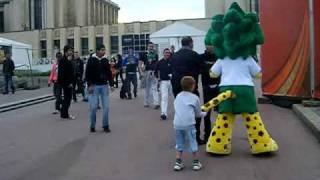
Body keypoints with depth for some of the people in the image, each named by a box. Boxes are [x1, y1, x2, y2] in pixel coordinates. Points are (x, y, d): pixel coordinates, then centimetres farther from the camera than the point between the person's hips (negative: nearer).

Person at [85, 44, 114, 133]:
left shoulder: (105, 60, 8)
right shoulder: (91, 60, -3)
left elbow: (109, 73, 12)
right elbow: (87, 73, -3)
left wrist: (111, 84, 6)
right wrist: (89, 85, -11)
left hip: (104, 86, 3)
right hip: (94, 86, -3)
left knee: (106, 106, 1)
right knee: (93, 107, -3)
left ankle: (105, 125, 11)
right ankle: (92, 126, 11)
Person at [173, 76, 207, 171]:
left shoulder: (178, 96, 17)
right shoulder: (195, 97, 6)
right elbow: (198, 114, 12)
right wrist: (204, 113, 34)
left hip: (177, 124, 4)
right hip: (188, 124, -4)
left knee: (179, 144, 14)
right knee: (192, 143, 8)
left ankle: (178, 163, 14)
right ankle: (196, 163, 14)